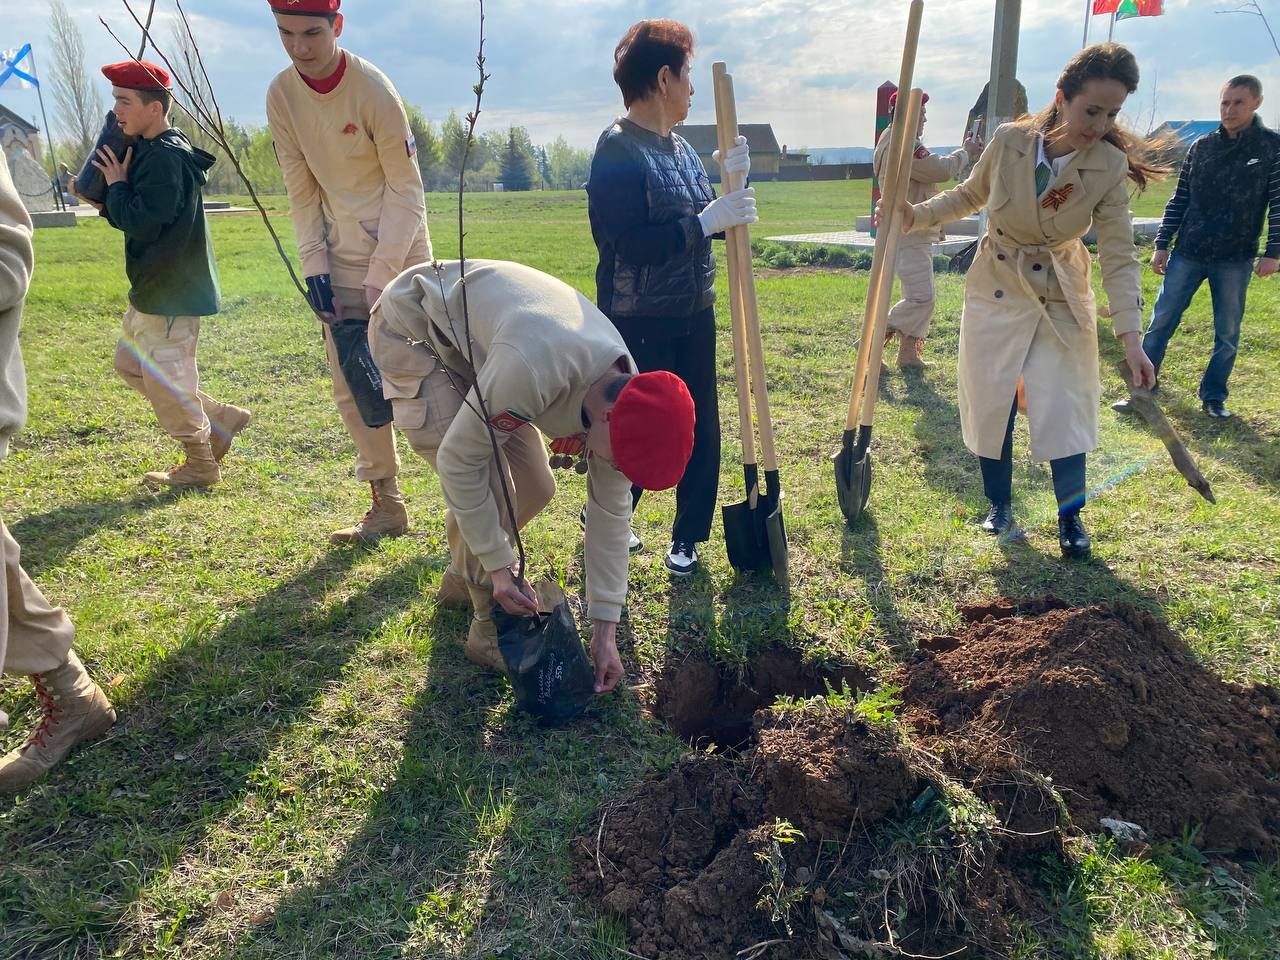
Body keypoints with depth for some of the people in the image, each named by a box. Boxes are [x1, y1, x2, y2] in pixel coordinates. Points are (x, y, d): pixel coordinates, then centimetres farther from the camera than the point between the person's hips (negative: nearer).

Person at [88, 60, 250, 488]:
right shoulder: (151, 151, 13)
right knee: (130, 364, 19)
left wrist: (116, 185, -10)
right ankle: (220, 418, 22)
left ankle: (200, 464, 15)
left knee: (164, 379, -1)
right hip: (155, 288, 11)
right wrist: (105, 200, 2)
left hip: (172, 291, -11)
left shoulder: (166, 158, -19)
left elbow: (142, 223, -24)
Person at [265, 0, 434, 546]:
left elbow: (404, 187, -13)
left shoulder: (373, 90, -16)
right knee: (351, 388, 6)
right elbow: (302, 192, 4)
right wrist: (315, 268, -5)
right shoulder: (281, 95, 0)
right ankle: (387, 504, 18)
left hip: (400, 253, -5)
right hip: (342, 257, 5)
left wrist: (378, 279, -17)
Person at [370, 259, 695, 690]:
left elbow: (611, 511, -9)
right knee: (490, 490, -18)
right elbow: (458, 462, -30)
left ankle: (464, 577, 30)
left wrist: (605, 630, -9)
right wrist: (499, 566, -23)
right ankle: (491, 631, 2)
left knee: (535, 489, 4)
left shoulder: (627, 396, -18)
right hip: (412, 328, -6)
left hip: (474, 335, 7)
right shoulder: (534, 369, -43)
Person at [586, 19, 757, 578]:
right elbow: (630, 243, -25)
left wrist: (730, 184, -2)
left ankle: (688, 536, 26)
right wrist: (705, 220, -24)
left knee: (700, 429, 11)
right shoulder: (618, 151, -14)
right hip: (639, 324, -8)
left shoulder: (681, 148, 10)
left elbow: (707, 227, 14)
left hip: (694, 315, 8)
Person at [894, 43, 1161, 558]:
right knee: (991, 404, 5)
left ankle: (1071, 517, 12)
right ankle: (999, 505, 24)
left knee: (1064, 408, -4)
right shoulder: (1009, 141, -16)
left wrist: (1130, 335, -23)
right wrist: (916, 215, -9)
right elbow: (970, 195, 5)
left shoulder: (1110, 167, -16)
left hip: (1061, 298, -1)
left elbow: (1120, 255, -15)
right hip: (995, 290, 1)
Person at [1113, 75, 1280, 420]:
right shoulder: (1201, 147, 5)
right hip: (1187, 254, 2)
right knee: (1160, 323, 1)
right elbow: (1179, 200, 8)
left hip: (1235, 261, -1)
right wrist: (1161, 245, 5)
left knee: (1227, 334, 7)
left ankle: (1213, 397, 20)